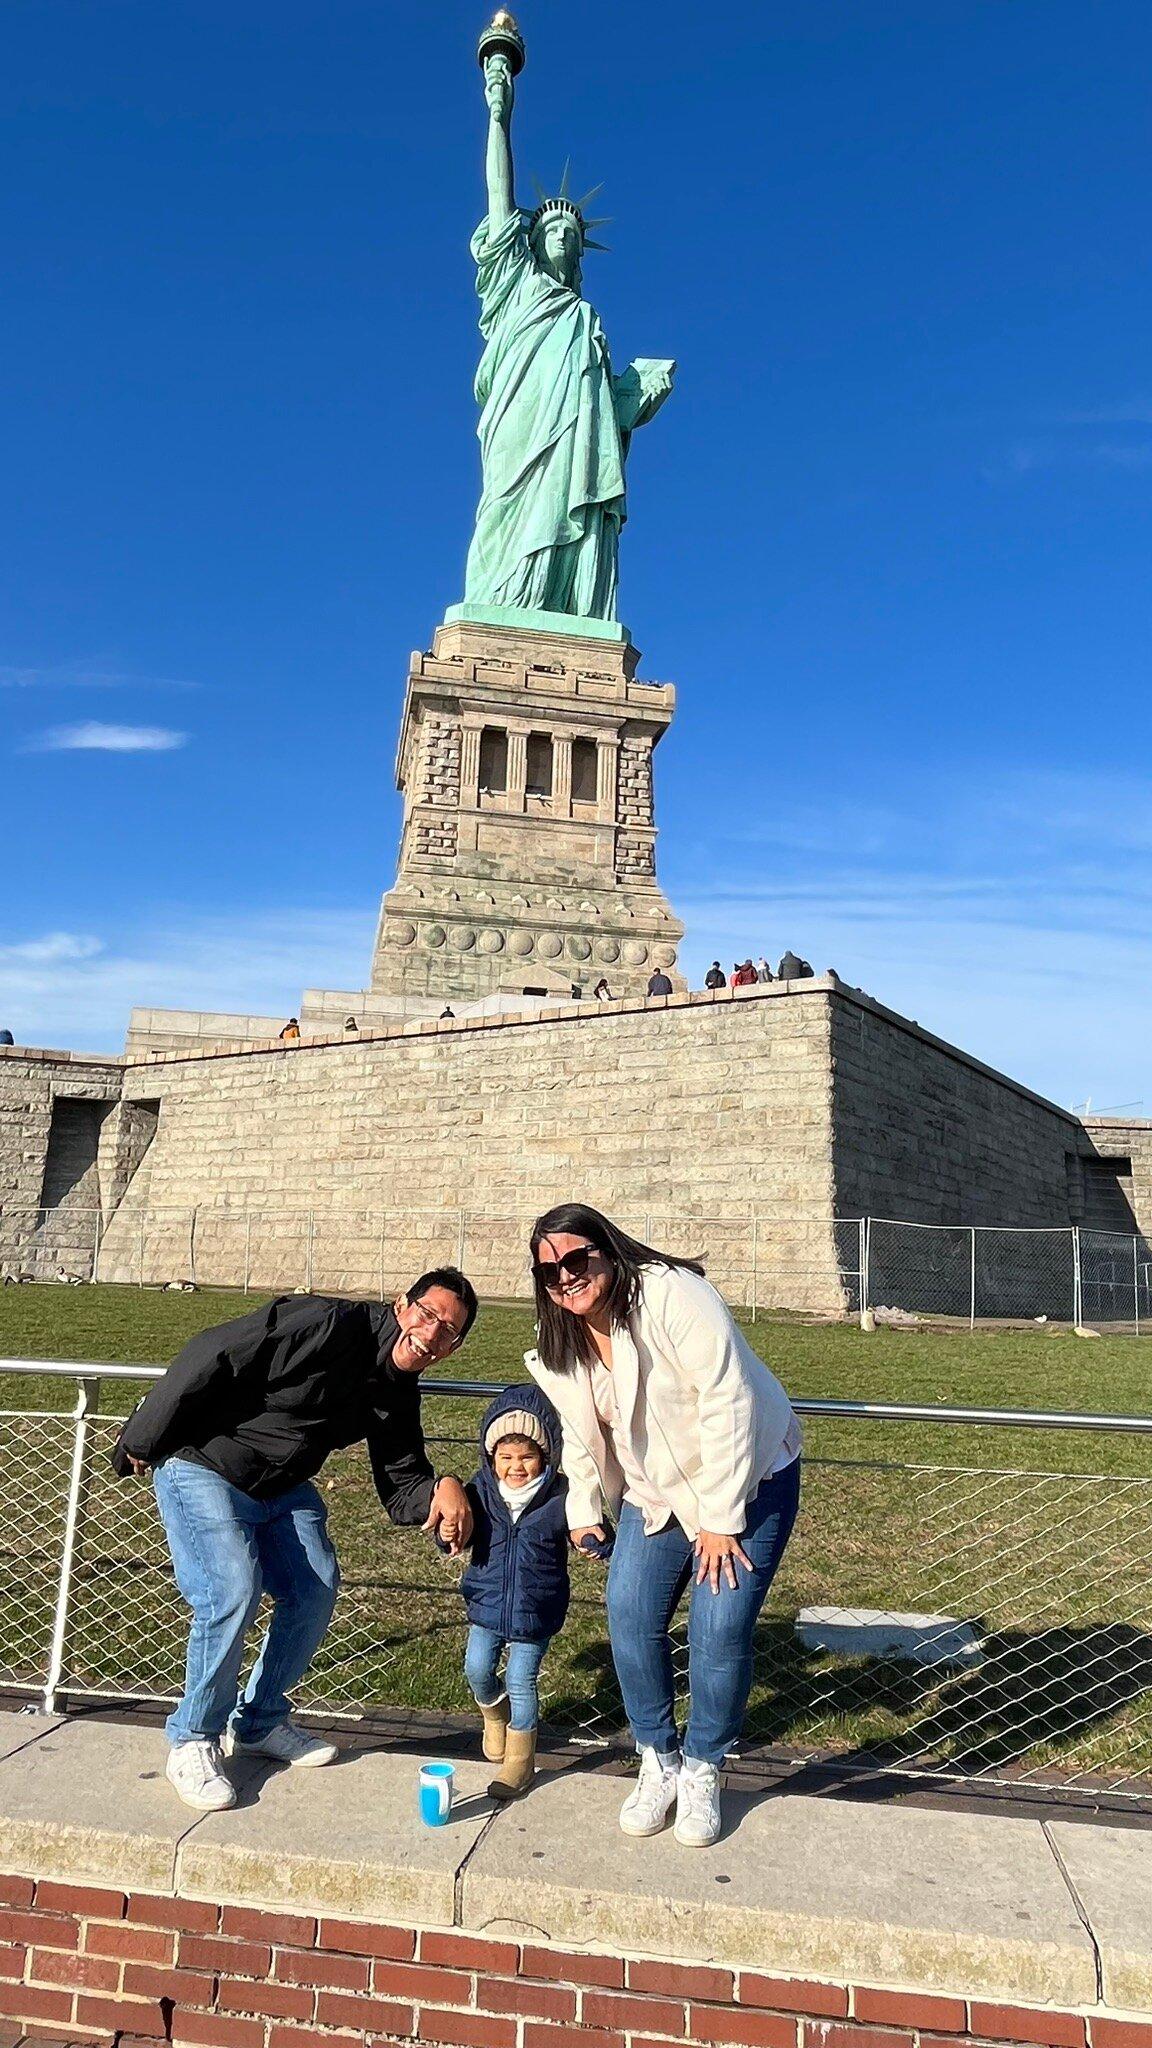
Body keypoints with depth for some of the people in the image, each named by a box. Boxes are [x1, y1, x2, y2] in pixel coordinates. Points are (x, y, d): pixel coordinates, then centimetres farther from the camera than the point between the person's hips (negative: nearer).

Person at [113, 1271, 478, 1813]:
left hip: (282, 1486, 8)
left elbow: (401, 1488, -2)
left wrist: (442, 1489, -26)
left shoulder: (398, 1396, -3)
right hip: (201, 1466, -8)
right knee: (232, 1589, -19)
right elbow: (207, 1358, -27)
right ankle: (192, 1740, 3)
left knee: (316, 1591, 3)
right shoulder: (328, 1324, -30)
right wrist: (142, 1442, -19)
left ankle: (259, 1722, 23)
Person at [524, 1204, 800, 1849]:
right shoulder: (563, 1342, -3)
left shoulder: (672, 1296, -28)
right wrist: (585, 1511, 8)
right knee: (631, 1617, -4)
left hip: (748, 1477, -6)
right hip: (656, 1489, 6)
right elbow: (582, 1432, 13)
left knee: (720, 1629, -11)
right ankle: (659, 1763, 18)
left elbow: (728, 1406, -27)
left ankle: (702, 1771, 13)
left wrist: (720, 1520, -22)